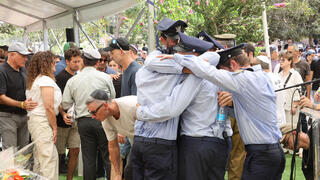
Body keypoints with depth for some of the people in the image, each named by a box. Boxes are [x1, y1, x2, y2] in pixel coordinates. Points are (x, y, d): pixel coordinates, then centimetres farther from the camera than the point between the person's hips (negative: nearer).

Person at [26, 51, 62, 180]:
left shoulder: (34, 80, 16)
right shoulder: (46, 80, -12)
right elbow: (49, 107, -17)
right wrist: (54, 127, -9)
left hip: (33, 120, 10)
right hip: (42, 122, -10)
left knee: (40, 158, 15)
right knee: (49, 158, -10)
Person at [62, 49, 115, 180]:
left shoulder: (72, 81, 2)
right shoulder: (105, 77, -2)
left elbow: (65, 104, 5)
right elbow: (112, 97, 10)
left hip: (83, 121, 2)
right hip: (102, 119, -2)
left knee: (88, 158, 7)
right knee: (108, 157, 2)